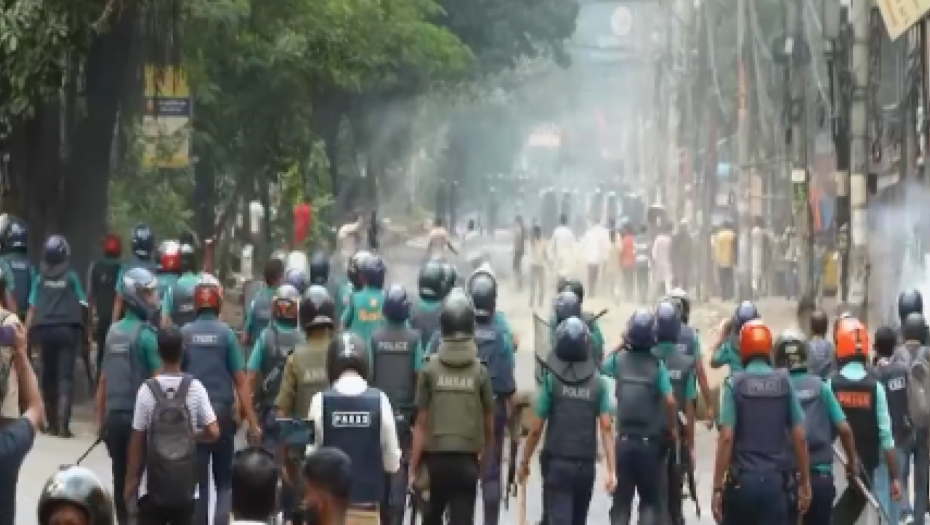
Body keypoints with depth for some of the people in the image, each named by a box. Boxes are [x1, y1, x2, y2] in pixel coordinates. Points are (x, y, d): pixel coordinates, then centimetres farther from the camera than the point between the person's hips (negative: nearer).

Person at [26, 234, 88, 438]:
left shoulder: (40, 279, 4)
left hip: (44, 329, 2)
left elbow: (32, 308, 1)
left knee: (48, 376, 13)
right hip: (67, 329, -2)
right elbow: (83, 305, 3)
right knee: (65, 376, -4)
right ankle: (62, 423, -17)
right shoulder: (71, 277, 0)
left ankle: (53, 423, 17)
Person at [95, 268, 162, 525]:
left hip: (114, 416, 6)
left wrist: (100, 420, 18)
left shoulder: (113, 332, 8)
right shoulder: (147, 334, -12)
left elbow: (103, 381, 12)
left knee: (120, 479, 12)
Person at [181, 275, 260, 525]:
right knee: (223, 481, 11)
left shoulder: (184, 334, -2)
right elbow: (240, 381, -7)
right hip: (222, 412, -1)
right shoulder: (226, 334, -5)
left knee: (197, 481, 8)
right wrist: (252, 422, -3)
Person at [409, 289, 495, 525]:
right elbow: (489, 420, 4)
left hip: (435, 458, 1)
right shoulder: (480, 371, -4)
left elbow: (422, 424, -5)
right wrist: (487, 450, 22)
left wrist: (415, 466, 1)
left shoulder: (430, 369, -5)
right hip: (467, 460, -1)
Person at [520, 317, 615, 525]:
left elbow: (536, 428, -6)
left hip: (557, 465, -3)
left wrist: (525, 462, 7)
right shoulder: (599, 383, 0)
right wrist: (611, 470, -6)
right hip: (586, 466, 3)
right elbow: (606, 427, -6)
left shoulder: (551, 380, -7)